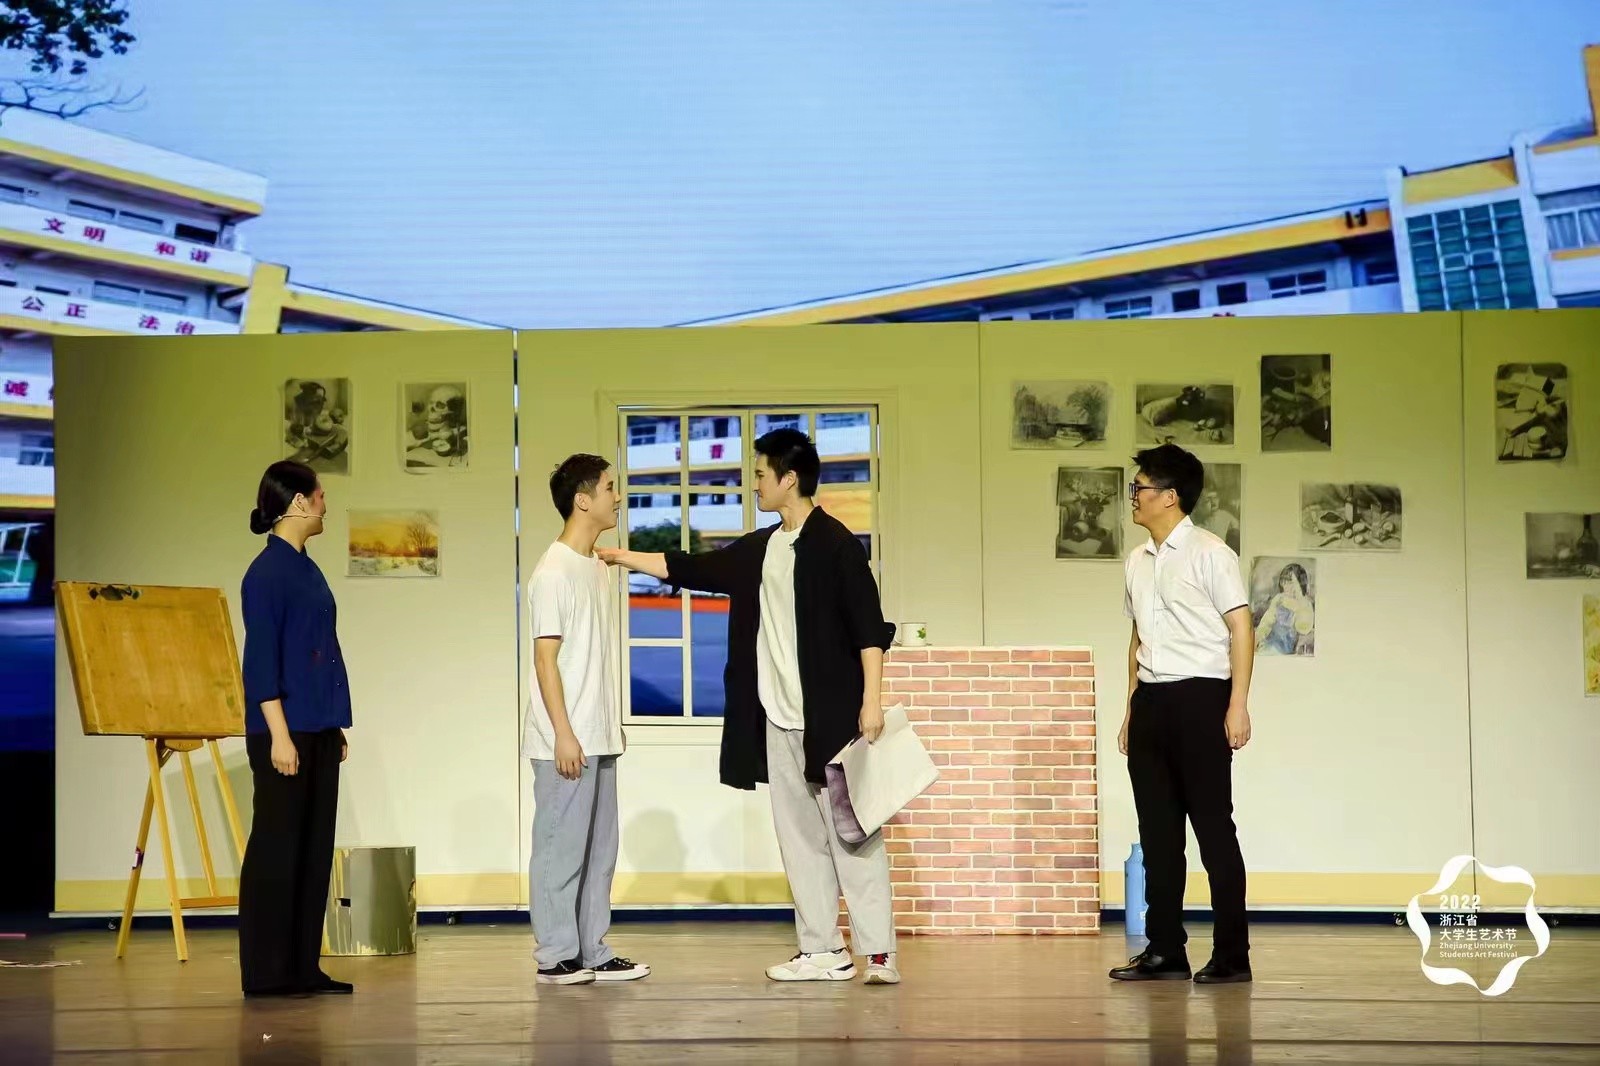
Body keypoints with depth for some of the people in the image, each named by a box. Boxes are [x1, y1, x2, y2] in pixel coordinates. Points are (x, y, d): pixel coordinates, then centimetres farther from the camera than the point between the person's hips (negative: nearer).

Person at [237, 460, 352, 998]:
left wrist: (336, 729, 17)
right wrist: (279, 736, -19)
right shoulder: (267, 572, -12)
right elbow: (261, 660, -15)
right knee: (275, 849, -3)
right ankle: (266, 973, 3)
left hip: (319, 731, 9)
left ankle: (304, 967, 15)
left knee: (314, 848, 10)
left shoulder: (307, 568, 14)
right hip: (287, 731, -9)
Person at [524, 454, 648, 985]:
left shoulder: (597, 568, 14)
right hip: (566, 740, -9)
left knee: (599, 848, 11)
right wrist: (564, 733, -18)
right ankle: (556, 956, 2)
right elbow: (546, 658, -15)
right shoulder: (553, 573, -13)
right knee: (561, 847, -3)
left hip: (599, 740, 9)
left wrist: (611, 726, 18)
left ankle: (592, 951, 16)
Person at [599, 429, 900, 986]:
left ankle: (880, 952, -5)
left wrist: (871, 700, -17)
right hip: (779, 719, 8)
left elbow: (869, 626, -12)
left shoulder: (835, 544, -9)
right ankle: (823, 950, 11)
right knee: (799, 835, 7)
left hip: (831, 715, -8)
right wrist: (624, 557, 24)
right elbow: (690, 568, 23)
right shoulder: (760, 550, 13)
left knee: (852, 834, -6)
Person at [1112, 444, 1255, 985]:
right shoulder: (1137, 561, 15)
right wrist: (1132, 708, 17)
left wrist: (1237, 704, -15)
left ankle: (1231, 954, 2)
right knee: (1157, 829, 7)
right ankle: (1164, 950, 13)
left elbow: (1240, 629, -9)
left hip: (1199, 697, -7)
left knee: (1213, 825, -3)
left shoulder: (1209, 553, -6)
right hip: (1150, 700, 7)